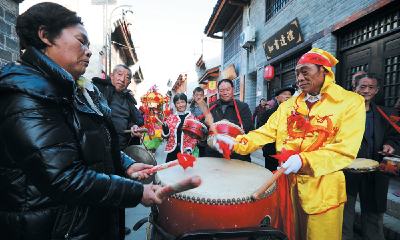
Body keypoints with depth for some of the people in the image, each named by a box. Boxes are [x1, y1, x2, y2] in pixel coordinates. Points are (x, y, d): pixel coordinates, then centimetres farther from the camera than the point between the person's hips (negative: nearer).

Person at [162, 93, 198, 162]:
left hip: (185, 152, -2)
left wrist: (189, 149, -12)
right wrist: (165, 132, -9)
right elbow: (165, 136, 12)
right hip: (172, 152, 2)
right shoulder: (171, 118, 6)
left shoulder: (192, 118, -1)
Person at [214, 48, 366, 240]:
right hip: (288, 184, 4)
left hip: (322, 191, -4)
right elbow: (267, 132, 1)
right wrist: (235, 143, -14)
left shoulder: (351, 102, -5)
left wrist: (304, 160, -28)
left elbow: (346, 149, -15)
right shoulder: (288, 105, 9)